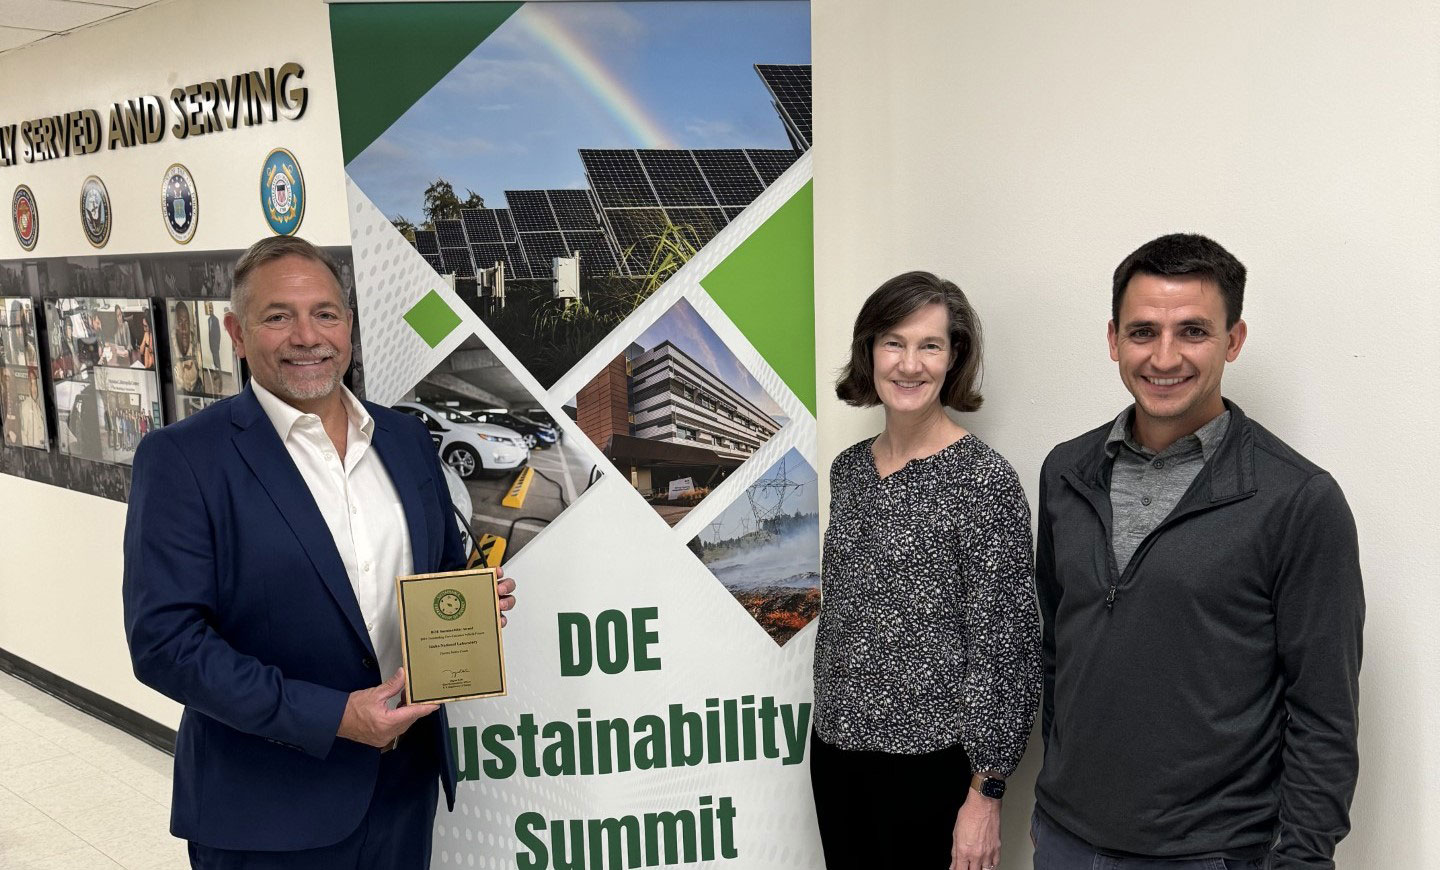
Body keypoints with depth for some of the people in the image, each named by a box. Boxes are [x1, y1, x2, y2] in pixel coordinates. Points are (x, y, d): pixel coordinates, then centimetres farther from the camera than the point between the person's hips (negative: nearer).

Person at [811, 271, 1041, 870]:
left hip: (930, 758, -5)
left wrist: (986, 792, -13)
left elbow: (1006, 646, -13)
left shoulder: (984, 479, -13)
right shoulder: (849, 468, 5)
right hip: (837, 748, 6)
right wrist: (830, 720, 16)